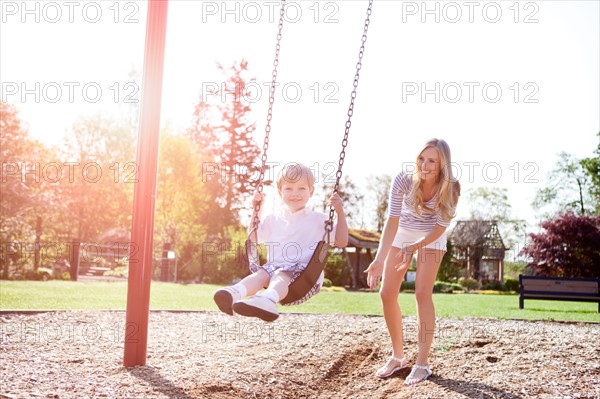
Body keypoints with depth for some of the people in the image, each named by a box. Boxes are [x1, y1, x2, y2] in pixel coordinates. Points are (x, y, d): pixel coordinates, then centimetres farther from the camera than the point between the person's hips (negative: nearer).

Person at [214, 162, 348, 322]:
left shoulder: (319, 220, 13)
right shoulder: (273, 220, 23)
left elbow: (341, 242, 7)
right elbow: (252, 239, 30)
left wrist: (340, 212, -2)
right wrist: (256, 211, 22)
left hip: (306, 271, -4)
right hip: (275, 265, 4)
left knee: (281, 275, -36)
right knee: (261, 273, -30)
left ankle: (267, 299, -70)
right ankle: (234, 293, -60)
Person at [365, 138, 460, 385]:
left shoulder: (450, 189, -28)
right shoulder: (403, 180, -29)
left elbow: (440, 228, -21)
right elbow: (392, 221, -30)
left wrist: (414, 247, -35)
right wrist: (380, 259, -40)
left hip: (431, 237, -2)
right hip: (403, 232, 2)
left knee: (423, 294, -15)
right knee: (387, 293, -1)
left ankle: (422, 364, -6)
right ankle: (398, 356, 15)